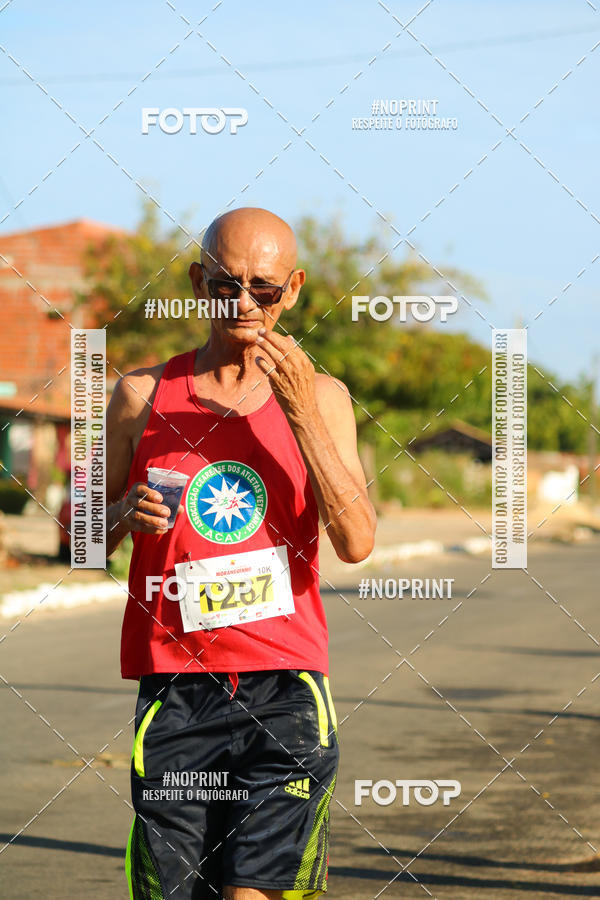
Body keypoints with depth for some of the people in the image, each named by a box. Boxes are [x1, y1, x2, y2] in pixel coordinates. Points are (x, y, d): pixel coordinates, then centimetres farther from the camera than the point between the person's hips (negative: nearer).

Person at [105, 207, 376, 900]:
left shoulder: (321, 397, 8)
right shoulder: (143, 396, 7)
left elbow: (356, 543, -5)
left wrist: (301, 412, -11)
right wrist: (128, 513, -7)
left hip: (286, 690, -1)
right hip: (174, 687, 1)